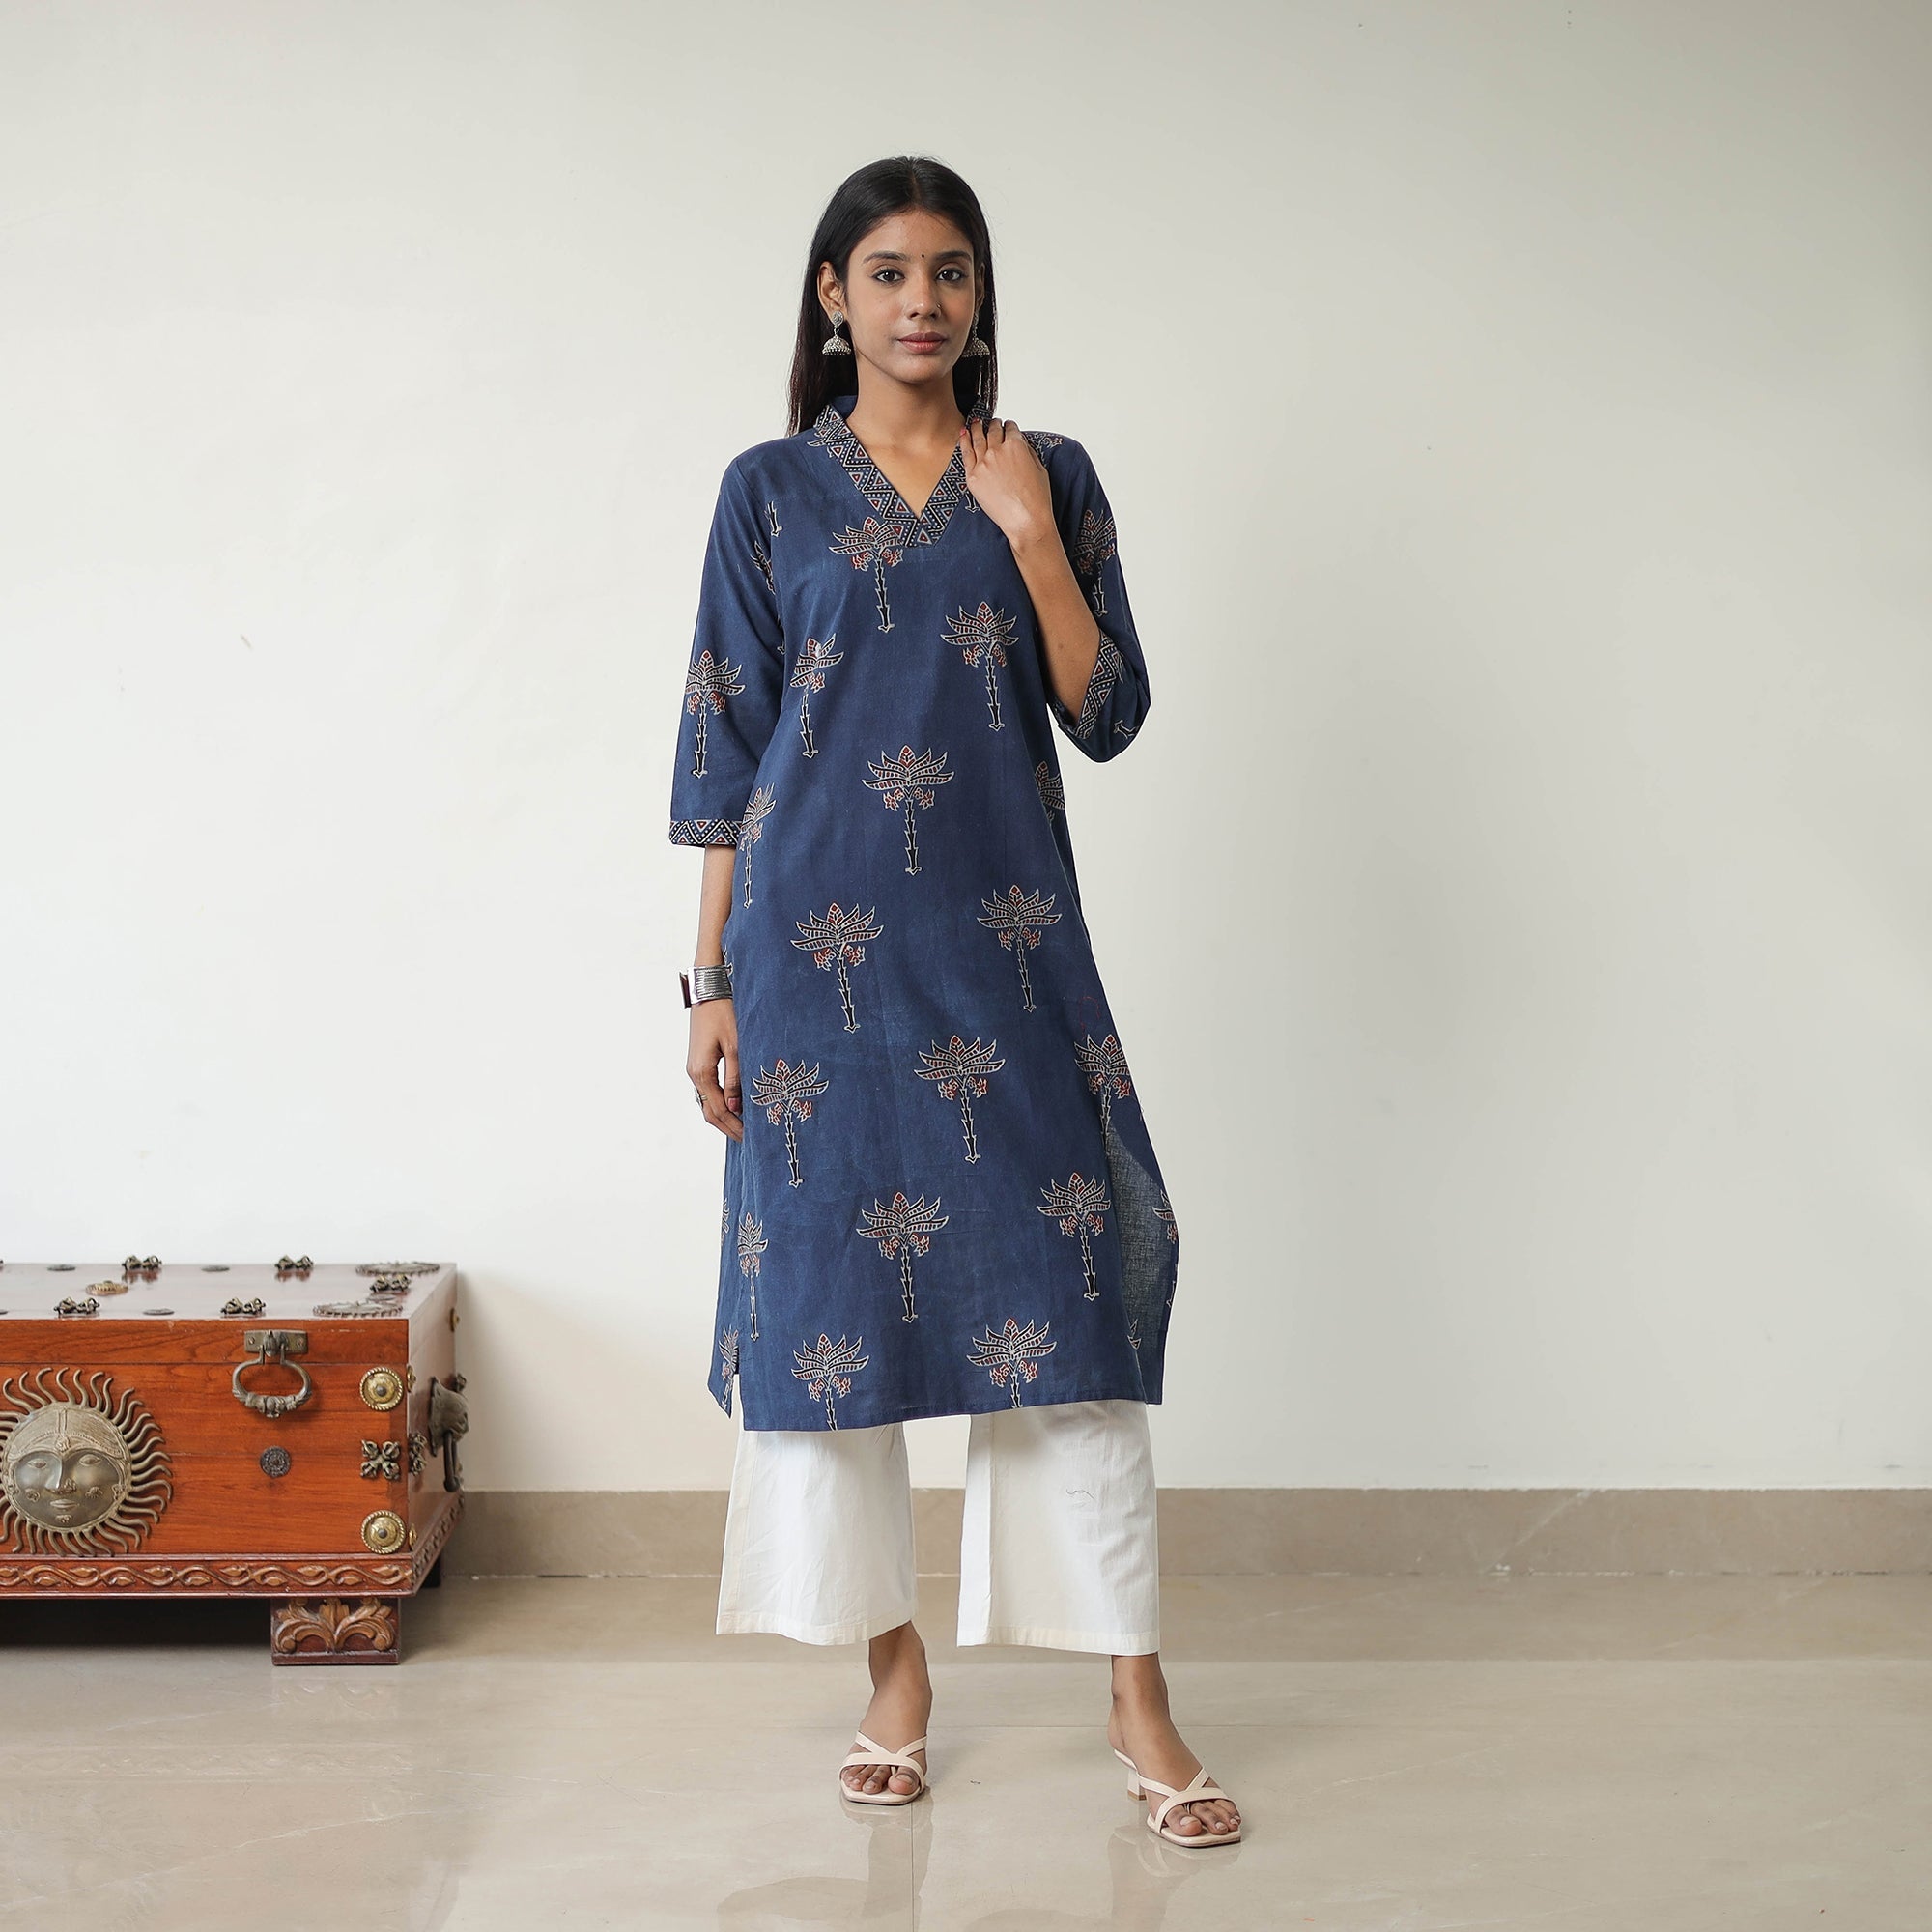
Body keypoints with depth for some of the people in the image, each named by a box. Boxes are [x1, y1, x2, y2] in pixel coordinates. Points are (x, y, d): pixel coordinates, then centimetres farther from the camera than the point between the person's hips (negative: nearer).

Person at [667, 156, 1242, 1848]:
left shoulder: (1049, 478, 8)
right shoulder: (772, 491, 5)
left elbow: (1108, 718, 3)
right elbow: (726, 754, 4)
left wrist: (1032, 540, -8)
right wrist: (713, 983, 0)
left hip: (1007, 942, 1)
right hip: (822, 941, 0)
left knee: (1067, 1291, -4)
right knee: (836, 1285, 3)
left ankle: (1138, 1703, 4)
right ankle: (895, 1671, 19)